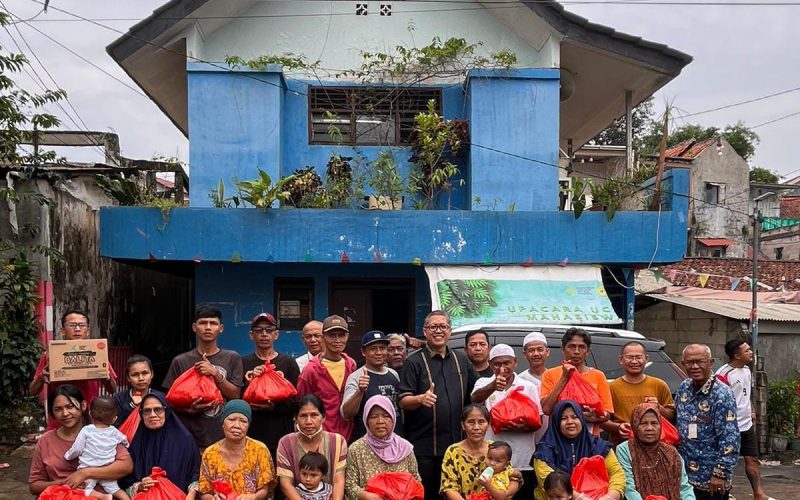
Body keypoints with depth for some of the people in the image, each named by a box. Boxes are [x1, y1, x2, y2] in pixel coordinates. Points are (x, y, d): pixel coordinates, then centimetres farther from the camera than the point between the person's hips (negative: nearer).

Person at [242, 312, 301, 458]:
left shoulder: (288, 363, 8)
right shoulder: (243, 363, 10)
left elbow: (297, 402, 0)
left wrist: (273, 407, -15)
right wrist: (250, 379, -13)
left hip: (281, 436, 0)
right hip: (250, 436, 0)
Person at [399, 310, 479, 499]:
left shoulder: (461, 361, 11)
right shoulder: (414, 362, -4)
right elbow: (403, 402, -10)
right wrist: (421, 398, -30)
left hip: (456, 444, 4)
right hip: (423, 447, -4)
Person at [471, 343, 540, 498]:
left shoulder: (528, 387, 5)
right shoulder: (484, 383, 3)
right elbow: (475, 398, -19)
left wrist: (521, 427, -19)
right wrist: (493, 386, -40)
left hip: (523, 462, 1)